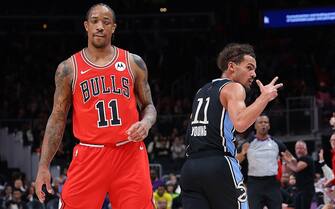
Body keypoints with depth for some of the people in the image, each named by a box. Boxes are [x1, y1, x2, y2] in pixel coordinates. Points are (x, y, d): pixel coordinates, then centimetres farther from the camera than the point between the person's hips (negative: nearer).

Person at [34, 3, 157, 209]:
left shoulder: (133, 63, 8)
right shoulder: (69, 68, 6)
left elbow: (148, 106, 15)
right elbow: (58, 117, 8)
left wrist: (146, 123, -11)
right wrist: (44, 165, 1)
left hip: (130, 153, 1)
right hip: (90, 155, -1)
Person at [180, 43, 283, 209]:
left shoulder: (202, 91, 23)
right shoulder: (233, 88, -1)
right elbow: (240, 124, -20)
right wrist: (264, 97, -14)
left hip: (190, 168, 7)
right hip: (219, 166, -7)